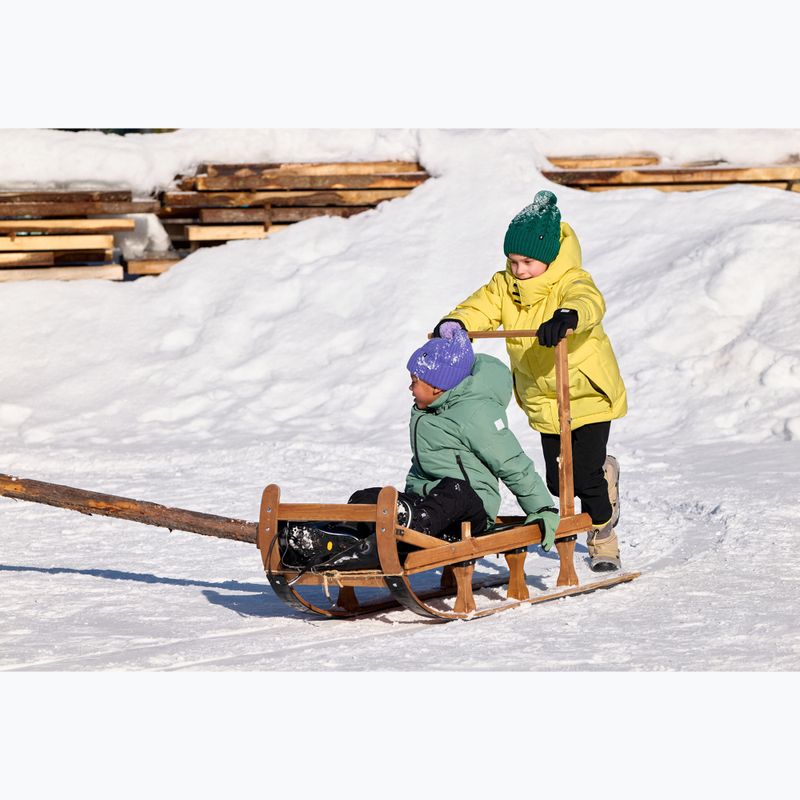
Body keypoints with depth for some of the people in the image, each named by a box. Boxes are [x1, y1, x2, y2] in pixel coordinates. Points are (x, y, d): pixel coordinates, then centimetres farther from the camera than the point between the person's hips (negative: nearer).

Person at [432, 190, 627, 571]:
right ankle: (602, 471, 44)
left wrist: (566, 317, -65)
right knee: (557, 482, 9)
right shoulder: (505, 286, -2)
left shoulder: (571, 281, -20)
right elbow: (479, 307, -13)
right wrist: (455, 325, -36)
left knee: (584, 476, -11)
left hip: (589, 393, -6)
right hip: (543, 401, 6)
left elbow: (589, 303, -42)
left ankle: (603, 538, 16)